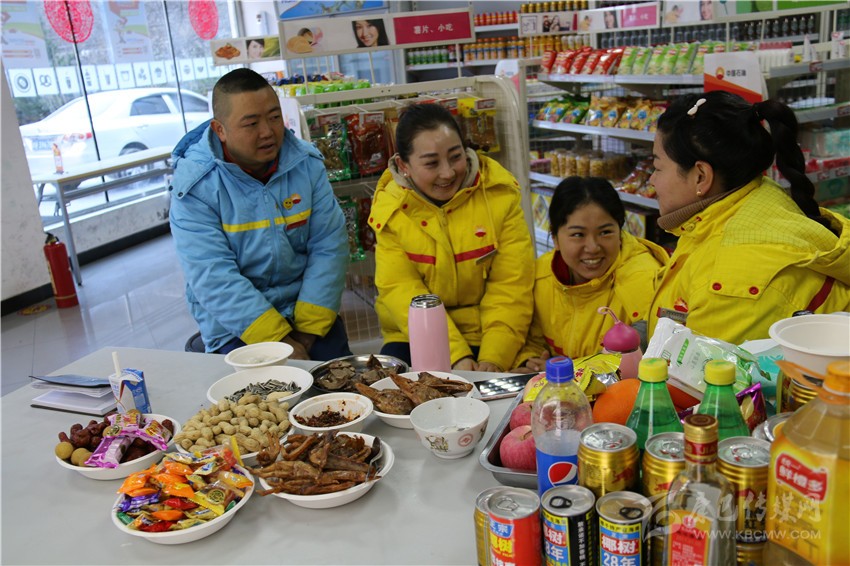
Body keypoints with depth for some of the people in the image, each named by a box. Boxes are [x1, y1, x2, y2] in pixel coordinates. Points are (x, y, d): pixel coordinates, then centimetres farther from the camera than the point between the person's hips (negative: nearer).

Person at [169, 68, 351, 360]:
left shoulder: (306, 162, 0)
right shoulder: (194, 185, -11)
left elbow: (329, 246, -3)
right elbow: (213, 279, -17)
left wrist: (307, 330, -13)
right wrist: (280, 341, -23)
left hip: (304, 304, 3)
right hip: (235, 325, -2)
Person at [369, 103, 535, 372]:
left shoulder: (499, 194, -6)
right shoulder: (390, 209, -5)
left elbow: (511, 285, -9)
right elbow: (400, 290, -11)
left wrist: (493, 358, -23)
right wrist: (456, 356, -24)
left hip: (486, 338, -1)